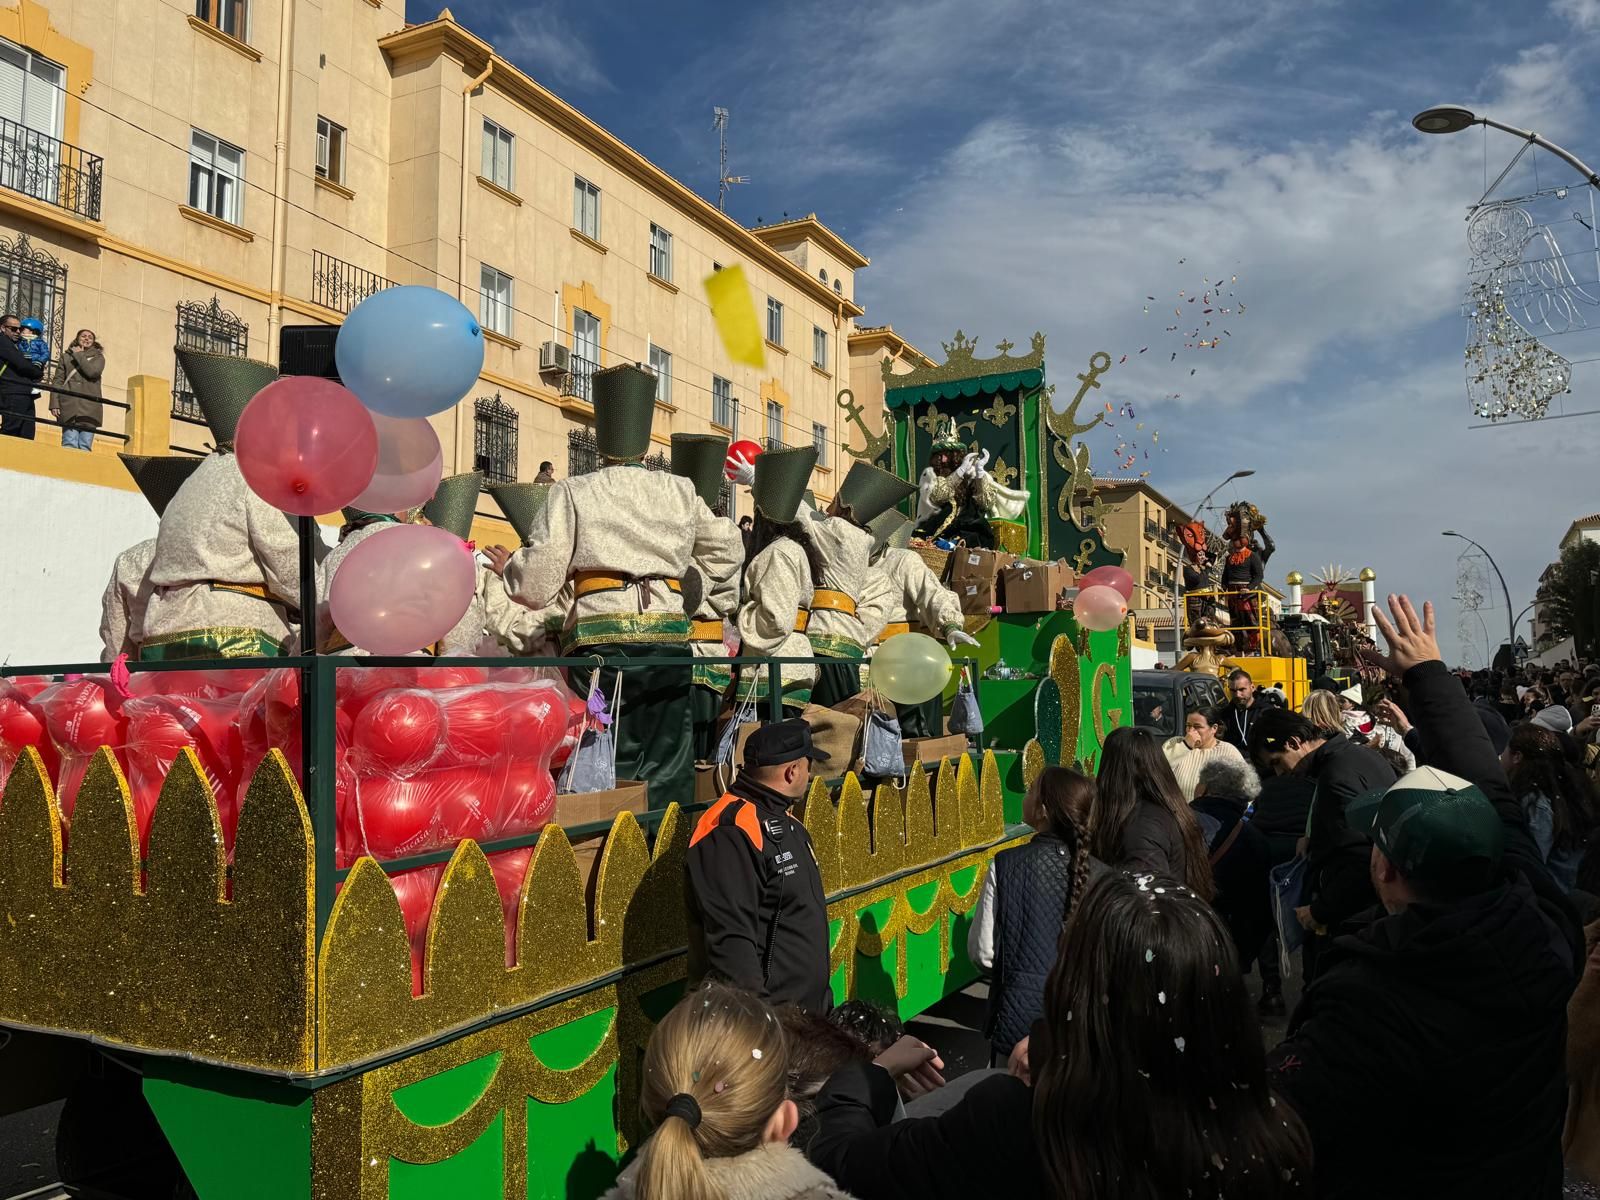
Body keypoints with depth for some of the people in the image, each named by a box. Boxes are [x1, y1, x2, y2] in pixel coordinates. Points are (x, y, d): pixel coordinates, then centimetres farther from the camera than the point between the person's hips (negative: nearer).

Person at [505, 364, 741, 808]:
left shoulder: (572, 493, 2)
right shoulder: (682, 492, 11)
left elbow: (537, 587, -1)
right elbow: (727, 552, 26)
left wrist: (508, 563, 20)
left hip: (603, 643, -2)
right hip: (669, 642, 2)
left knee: (610, 773, 4)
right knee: (667, 772, 8)